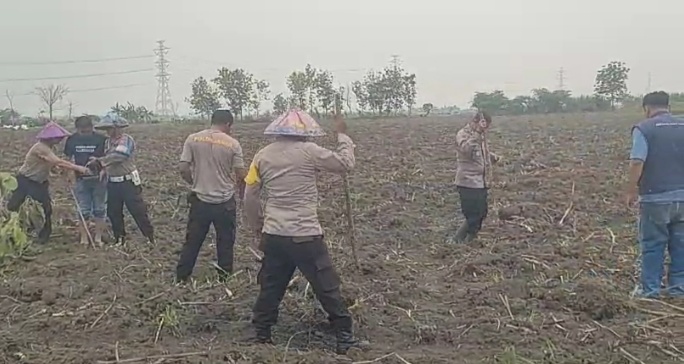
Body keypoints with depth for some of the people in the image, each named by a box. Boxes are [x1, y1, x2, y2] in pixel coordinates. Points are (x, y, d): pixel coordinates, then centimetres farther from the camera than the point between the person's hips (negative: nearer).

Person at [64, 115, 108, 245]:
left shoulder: (101, 139, -8)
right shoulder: (72, 140, -1)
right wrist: (73, 178, 1)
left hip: (99, 179, -1)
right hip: (81, 180, 1)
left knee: (99, 209, 6)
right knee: (83, 210, 6)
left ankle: (98, 237, 16)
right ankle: (84, 237, 16)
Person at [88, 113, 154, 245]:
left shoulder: (127, 140, -13)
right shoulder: (107, 142, 9)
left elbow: (117, 156, -27)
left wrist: (99, 160, -30)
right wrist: (104, 170, 2)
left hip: (129, 182, -7)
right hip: (112, 183, 7)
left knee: (138, 212, -4)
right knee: (113, 213, 11)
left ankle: (150, 238, 5)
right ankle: (119, 239, 24)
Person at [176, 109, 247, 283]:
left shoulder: (193, 139, -3)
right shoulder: (232, 143, -7)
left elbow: (183, 170, -5)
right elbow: (242, 175, -7)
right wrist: (240, 191, 14)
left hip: (200, 200, 2)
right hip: (225, 202, -2)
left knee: (192, 242, 14)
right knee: (225, 243, 11)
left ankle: (181, 279, 22)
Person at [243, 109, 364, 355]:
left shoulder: (262, 156, 7)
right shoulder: (309, 152, -7)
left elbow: (250, 197, 9)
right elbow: (346, 164, 0)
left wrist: (257, 227, 22)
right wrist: (343, 135, 13)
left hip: (273, 235, 5)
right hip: (305, 235, -4)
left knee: (270, 287, 18)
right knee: (327, 288, 6)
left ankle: (261, 336, 26)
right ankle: (345, 338, 13)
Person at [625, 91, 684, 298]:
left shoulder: (644, 129, -8)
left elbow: (637, 162, -17)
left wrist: (631, 189, -8)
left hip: (655, 198, -4)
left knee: (653, 245, 4)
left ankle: (650, 290, 9)